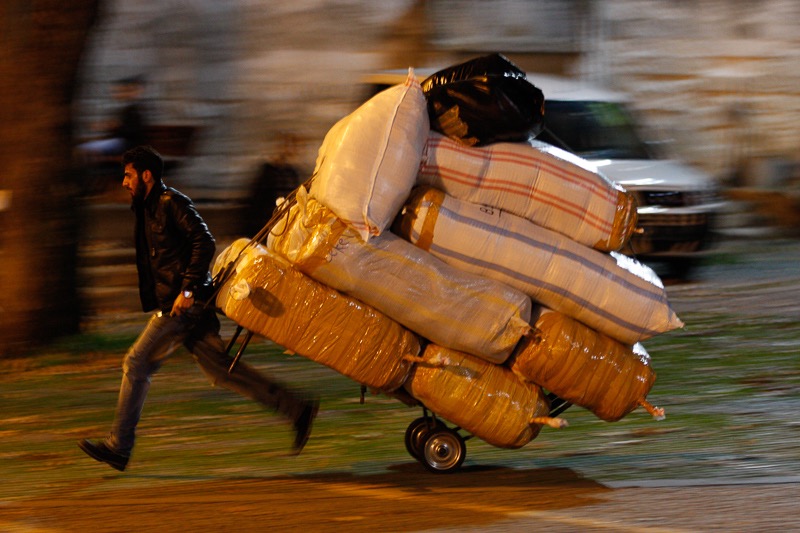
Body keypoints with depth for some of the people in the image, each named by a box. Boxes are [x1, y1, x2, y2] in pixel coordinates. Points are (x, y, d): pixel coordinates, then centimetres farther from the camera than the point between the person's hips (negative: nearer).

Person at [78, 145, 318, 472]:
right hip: (171, 305, 10)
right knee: (219, 369, 5)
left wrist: (187, 289, -25)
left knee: (136, 363, -7)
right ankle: (297, 409, 4)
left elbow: (204, 243, -19)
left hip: (184, 305, -10)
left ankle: (118, 447, -3)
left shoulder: (172, 203, -9)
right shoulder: (148, 209, 20)